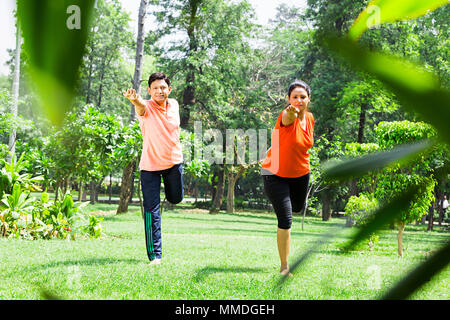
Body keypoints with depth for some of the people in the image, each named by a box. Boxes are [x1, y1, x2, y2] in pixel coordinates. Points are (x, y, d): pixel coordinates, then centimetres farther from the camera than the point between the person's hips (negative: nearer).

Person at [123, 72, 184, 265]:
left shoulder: (174, 105, 0)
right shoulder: (146, 107, -16)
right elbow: (140, 106, -42)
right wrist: (134, 99, -64)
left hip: (174, 161, 4)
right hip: (150, 164, -4)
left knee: (175, 198, 19)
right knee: (152, 210, -7)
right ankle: (154, 255, -3)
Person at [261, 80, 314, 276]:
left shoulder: (310, 118, -5)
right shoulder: (286, 115, -25)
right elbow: (288, 119, -52)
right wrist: (291, 112, -73)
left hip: (300, 173, 7)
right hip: (276, 173, -6)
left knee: (297, 208, 28)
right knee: (285, 220, -12)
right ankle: (284, 266, 2)